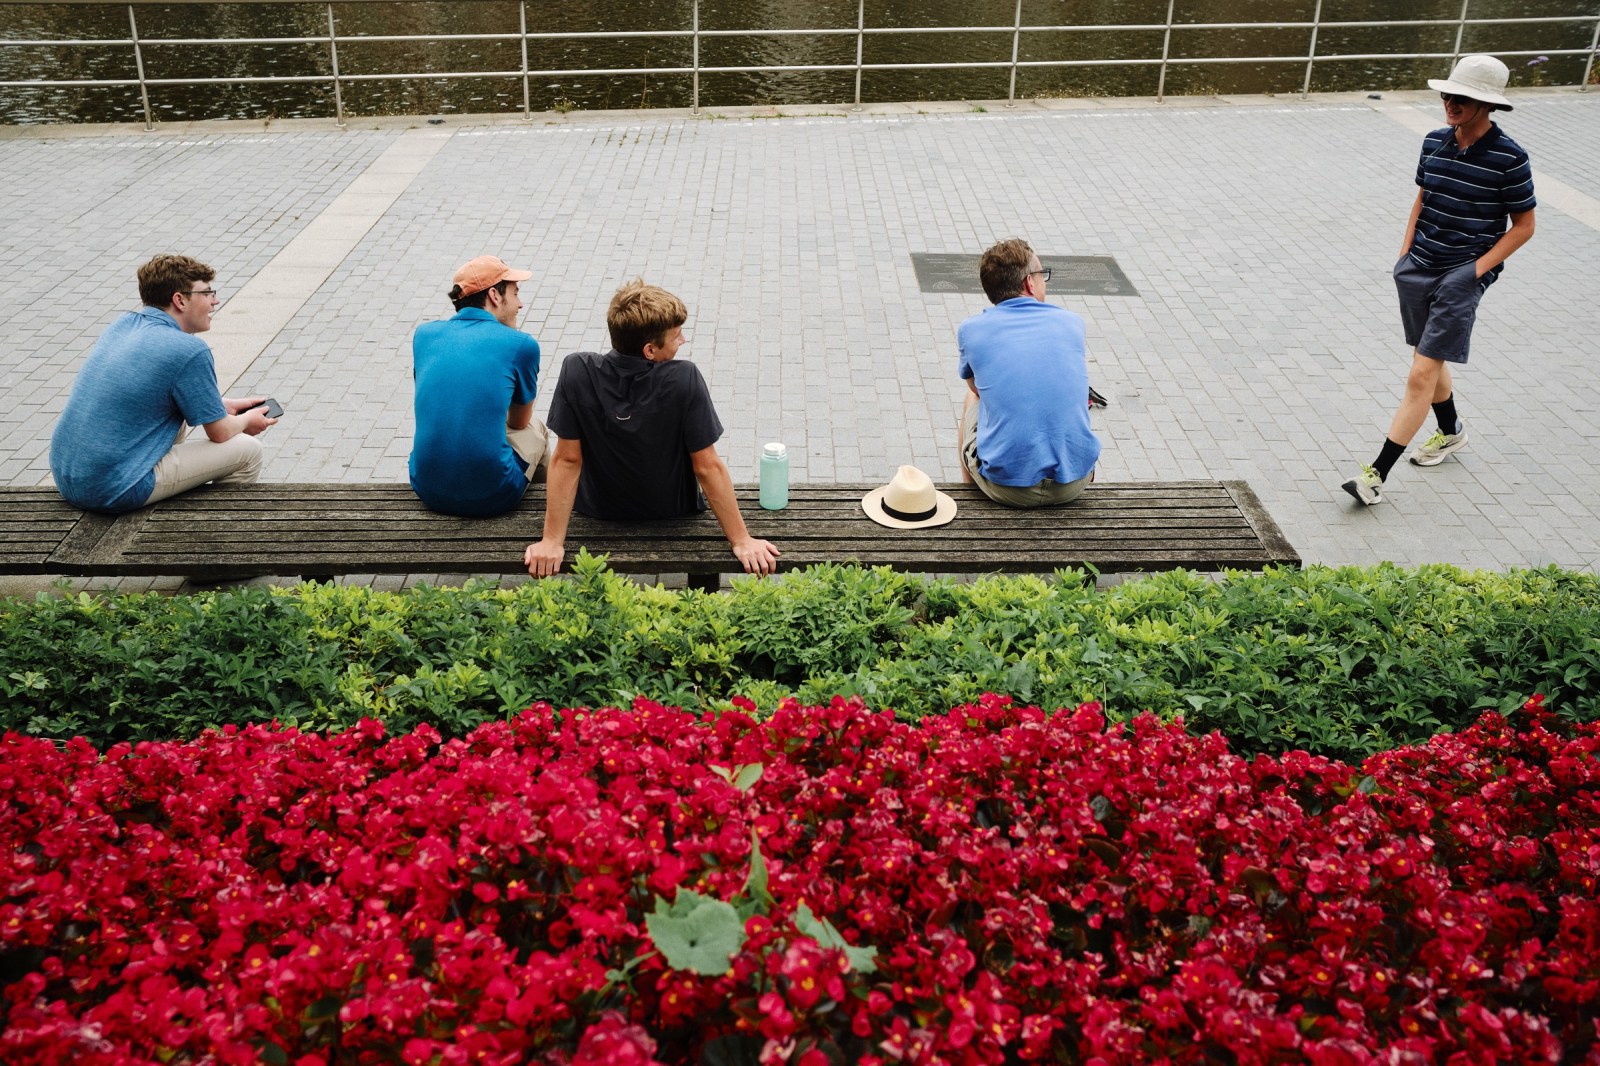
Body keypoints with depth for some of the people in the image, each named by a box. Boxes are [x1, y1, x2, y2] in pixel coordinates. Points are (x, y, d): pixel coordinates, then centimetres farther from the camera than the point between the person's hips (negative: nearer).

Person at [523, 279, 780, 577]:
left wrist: (552, 541, -15)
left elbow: (566, 460, -21)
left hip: (599, 511, 2)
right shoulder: (684, 380, -32)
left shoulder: (576, 371, -27)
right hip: (673, 513, -1)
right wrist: (741, 541, -18)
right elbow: (708, 467, -27)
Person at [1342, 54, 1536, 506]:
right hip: (1419, 267, 6)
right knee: (1429, 360, 21)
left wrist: (1477, 270, -12)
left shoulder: (1508, 158, -12)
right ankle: (1451, 432, 47)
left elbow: (1523, 226, -5)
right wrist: (1405, 252, 7)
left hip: (1462, 275, -6)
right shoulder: (1434, 143, 3)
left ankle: (1377, 473, -11)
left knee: (1421, 375, -11)